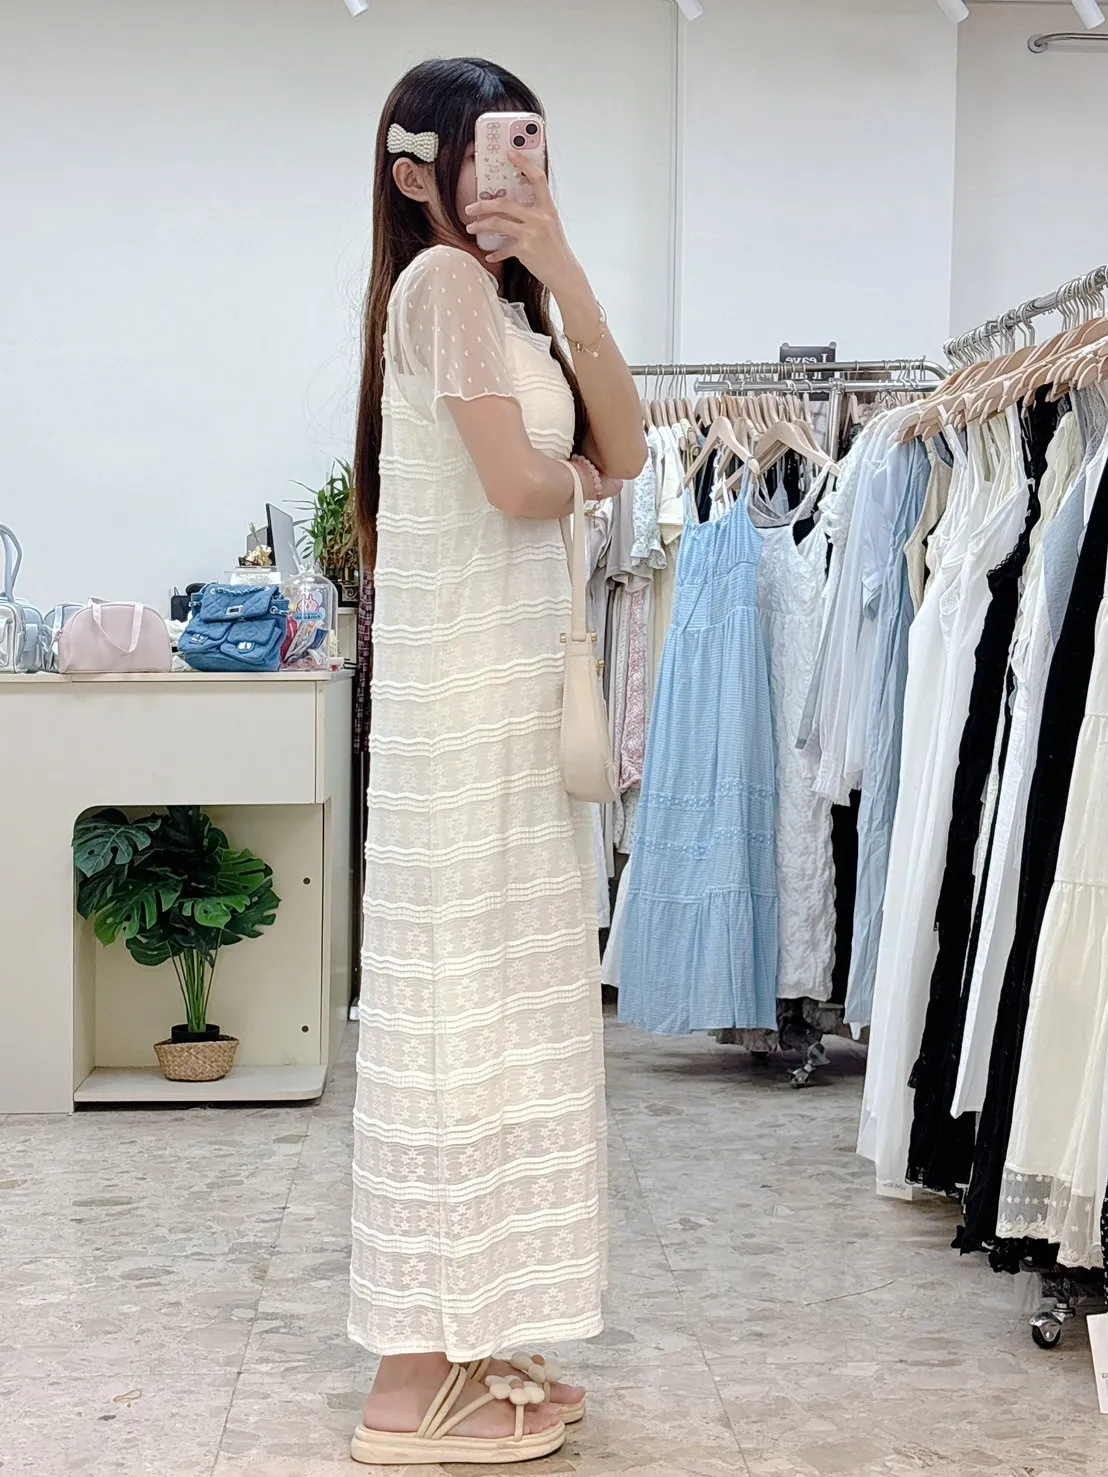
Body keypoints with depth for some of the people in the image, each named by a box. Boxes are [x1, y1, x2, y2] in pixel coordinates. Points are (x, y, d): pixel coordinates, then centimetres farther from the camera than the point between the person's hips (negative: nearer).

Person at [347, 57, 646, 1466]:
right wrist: (584, 468, 6)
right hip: (462, 677, -9)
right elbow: (520, 481, -17)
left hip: (520, 678, 9)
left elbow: (622, 452, 6)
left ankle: (471, 1341, 21)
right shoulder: (442, 279, -8)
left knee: (515, 995, 12)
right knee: (452, 990, -6)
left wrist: (567, 278, -2)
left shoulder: (503, 296, 19)